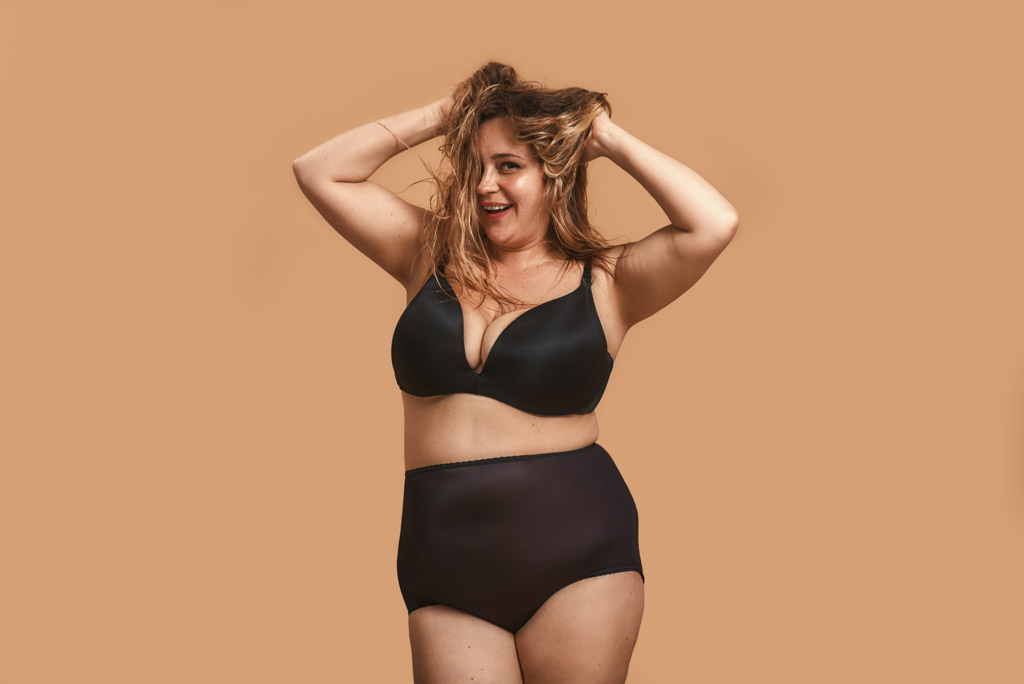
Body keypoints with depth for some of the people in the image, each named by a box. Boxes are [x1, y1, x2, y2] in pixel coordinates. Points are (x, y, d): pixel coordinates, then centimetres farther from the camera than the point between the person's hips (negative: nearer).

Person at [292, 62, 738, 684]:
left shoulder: (604, 282, 1)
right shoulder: (431, 255, 9)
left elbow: (715, 224, -13)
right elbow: (319, 172, 8)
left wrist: (611, 140, -2)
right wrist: (442, 115, 5)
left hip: (577, 559, -2)